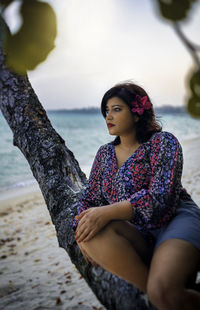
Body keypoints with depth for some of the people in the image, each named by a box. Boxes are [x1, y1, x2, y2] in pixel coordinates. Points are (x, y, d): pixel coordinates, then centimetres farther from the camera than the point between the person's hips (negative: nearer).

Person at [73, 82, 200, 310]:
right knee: (93, 234, -29)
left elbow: (160, 196, -16)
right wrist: (81, 230, -9)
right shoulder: (105, 153, 15)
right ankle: (154, 288, -20)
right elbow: (90, 198, 13)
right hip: (138, 237, 5)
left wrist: (108, 212, -27)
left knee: (163, 291, -35)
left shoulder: (163, 142, -2)